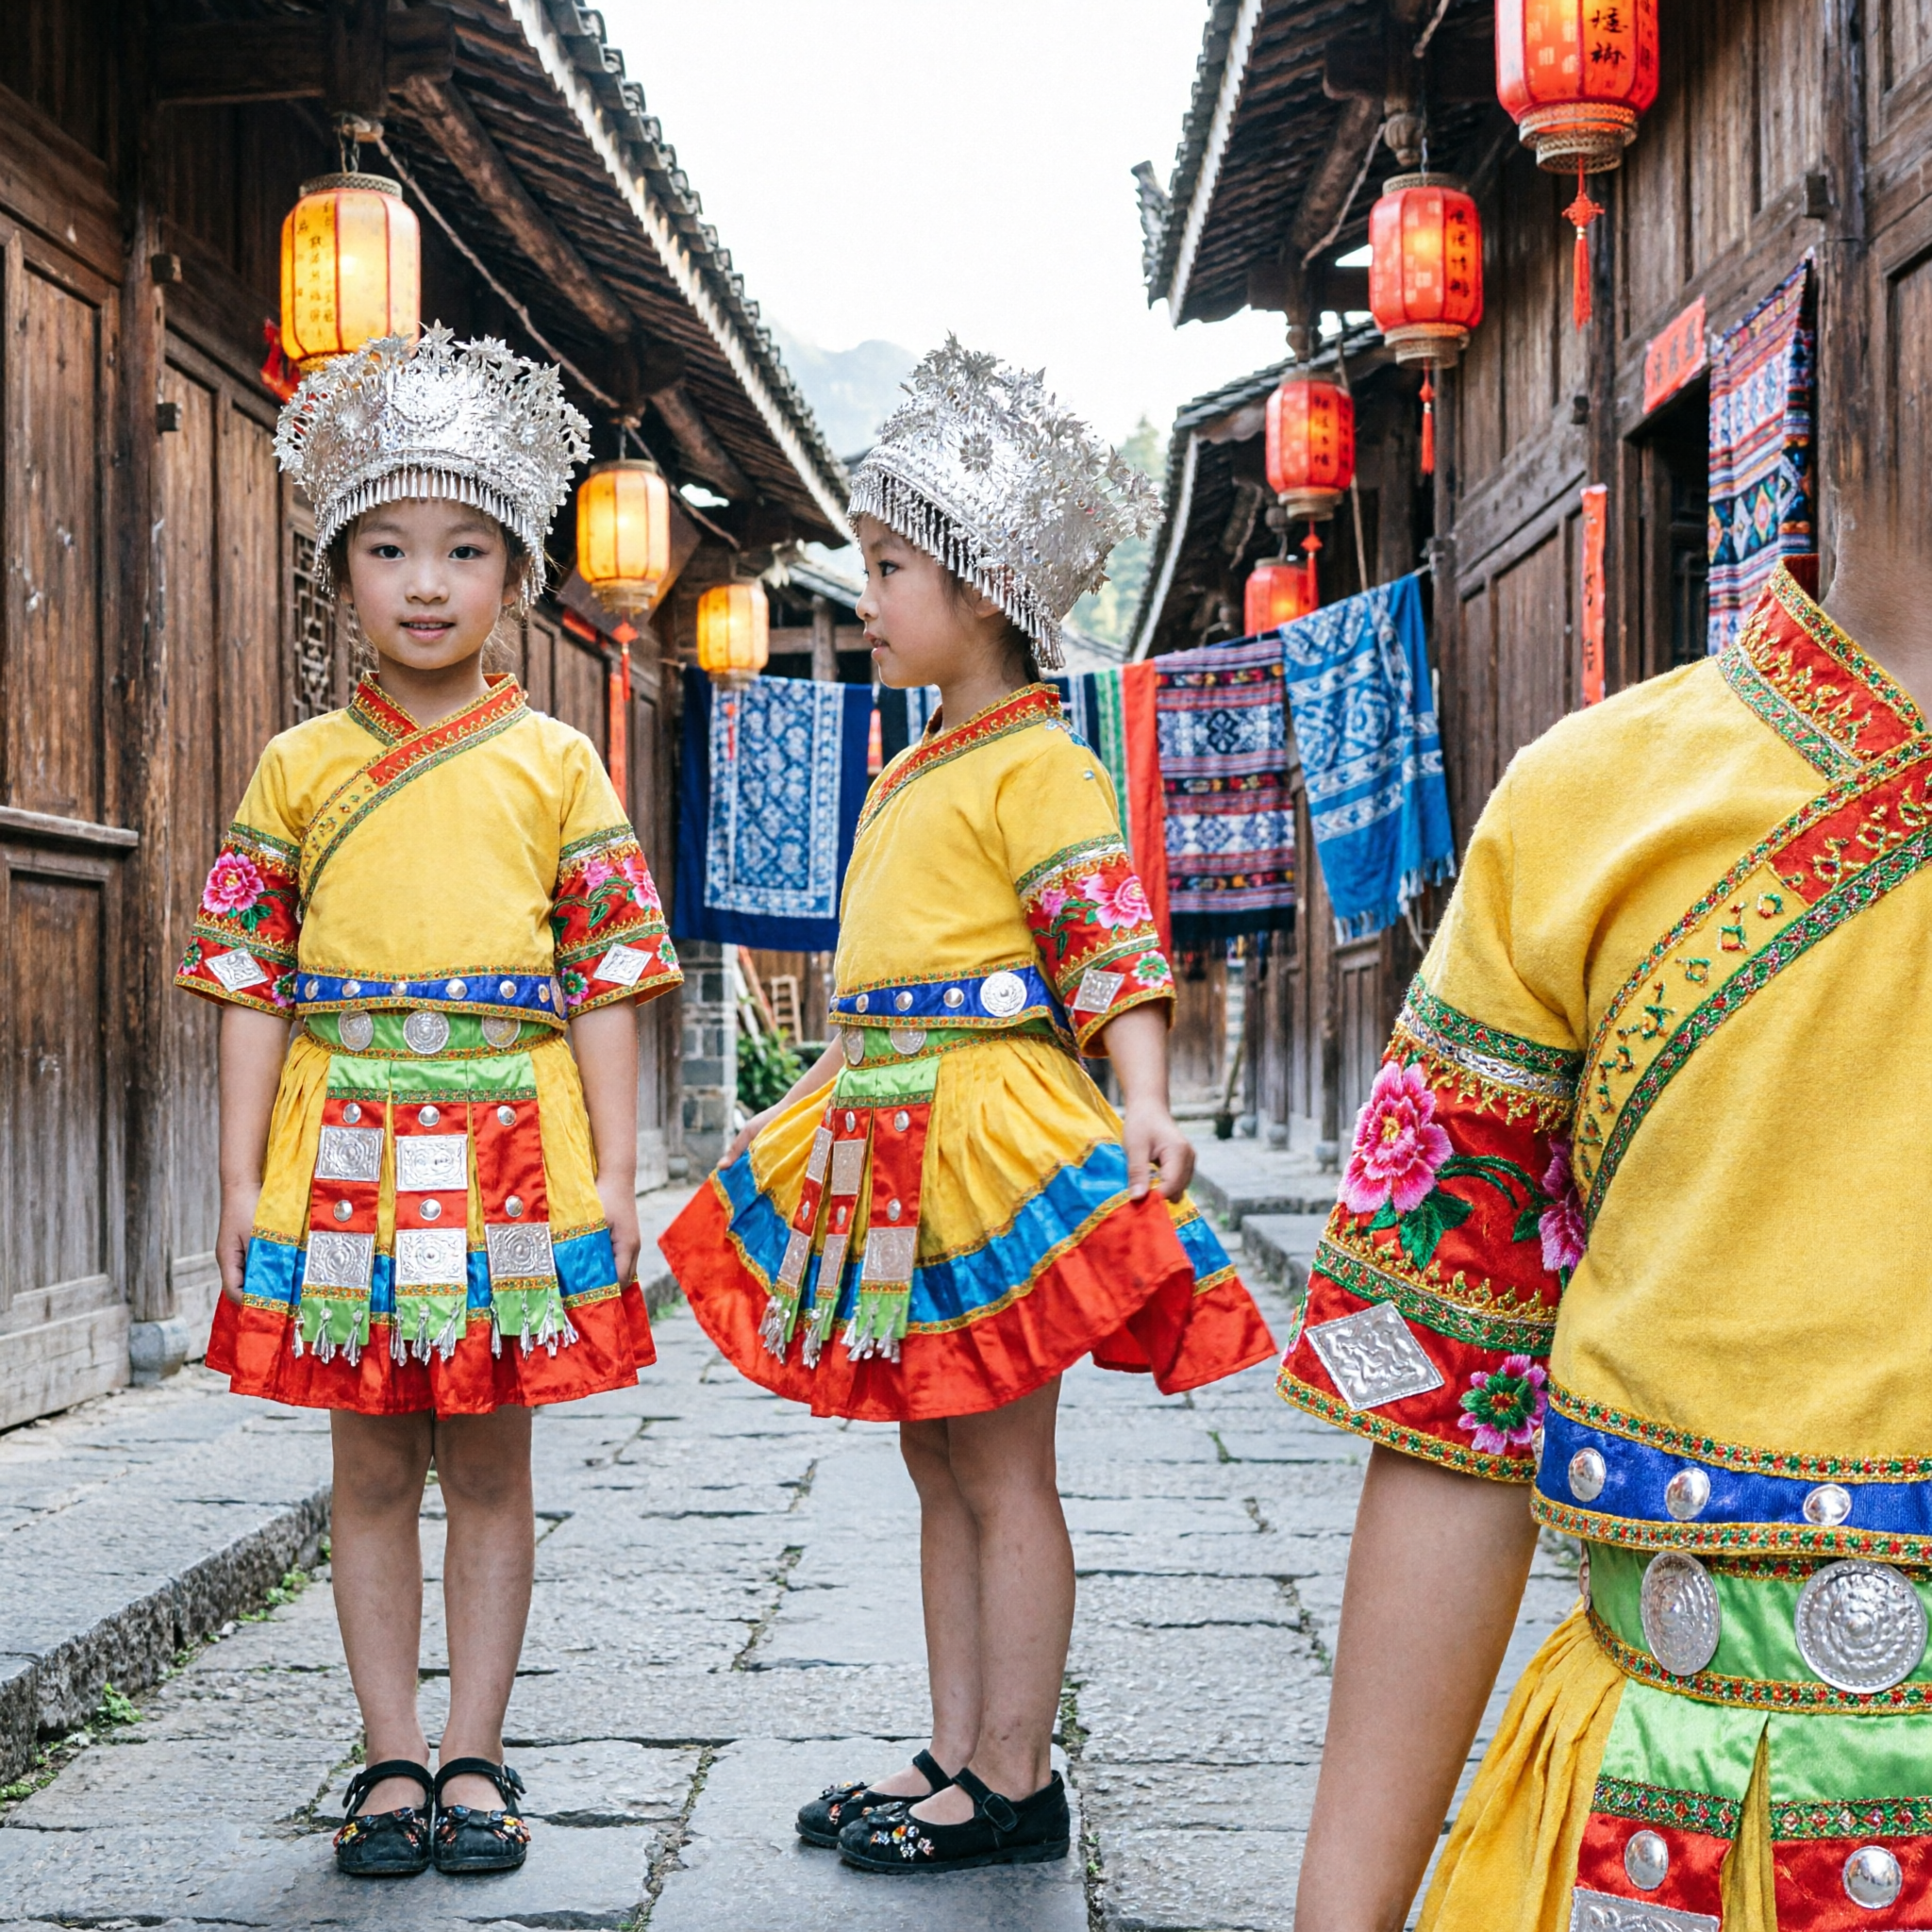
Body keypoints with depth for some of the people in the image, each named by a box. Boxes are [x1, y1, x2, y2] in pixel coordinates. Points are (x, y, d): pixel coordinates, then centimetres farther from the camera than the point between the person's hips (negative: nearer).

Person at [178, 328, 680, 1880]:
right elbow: (252, 980, 5)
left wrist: (612, 1170, -2)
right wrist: (244, 1175, 0)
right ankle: (393, 1761, 17)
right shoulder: (299, 767, 6)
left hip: (514, 1142, -1)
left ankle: (473, 1756, 17)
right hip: (344, 1139, 1)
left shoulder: (556, 764, 4)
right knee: (374, 1464, 7)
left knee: (490, 1461, 6)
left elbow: (606, 976, 3)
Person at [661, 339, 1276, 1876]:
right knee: (941, 1464, 14)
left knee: (1005, 1469, -1)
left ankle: (1015, 1783, 8)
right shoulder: (910, 773, 17)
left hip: (990, 1139, -9)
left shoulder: (1038, 765, -10)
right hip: (886, 1141, 9)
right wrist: (811, 1106, 27)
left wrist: (1146, 1109, -31)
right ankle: (956, 1756, 23)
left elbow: (1115, 949, -18)